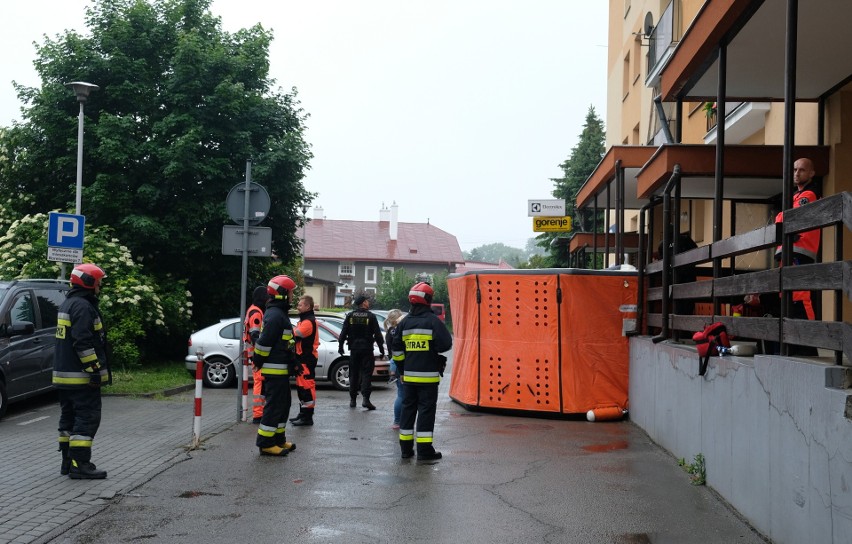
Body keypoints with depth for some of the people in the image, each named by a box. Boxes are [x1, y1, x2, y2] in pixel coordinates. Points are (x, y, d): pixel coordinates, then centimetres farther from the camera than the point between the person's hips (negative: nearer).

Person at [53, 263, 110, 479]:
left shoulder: (68, 304, 18)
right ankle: (80, 465, -9)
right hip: (81, 376, -11)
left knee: (69, 418, 14)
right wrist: (94, 369, -22)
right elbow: (83, 342, -24)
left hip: (63, 374, 11)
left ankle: (68, 462, 21)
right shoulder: (83, 306, -17)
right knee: (87, 418, -8)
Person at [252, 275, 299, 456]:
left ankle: (278, 439, 26)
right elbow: (264, 343, -23)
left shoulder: (279, 314, 17)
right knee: (274, 406, -8)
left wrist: (293, 362, 22)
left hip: (280, 369, 11)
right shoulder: (275, 315, -18)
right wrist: (259, 362, -13)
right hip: (274, 370, -11)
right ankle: (265, 443, -4)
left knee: (283, 405, 17)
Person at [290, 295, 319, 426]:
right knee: (301, 386, 18)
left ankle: (307, 417, -9)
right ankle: (303, 414, 27)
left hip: (306, 359, -11)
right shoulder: (305, 320, 20)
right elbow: (298, 335, 15)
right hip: (302, 358, 11)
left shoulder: (308, 321, -15)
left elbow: (295, 334, -24)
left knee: (307, 386, -10)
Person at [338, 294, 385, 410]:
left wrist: (340, 346, 11)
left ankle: (352, 399, 14)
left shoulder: (350, 316, 3)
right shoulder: (371, 316, -5)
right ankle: (365, 398, -14)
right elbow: (377, 334, -5)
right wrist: (381, 348, 1)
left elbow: (343, 333, 3)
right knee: (366, 373, -3)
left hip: (354, 349, 3)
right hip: (367, 349, -3)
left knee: (353, 374, 11)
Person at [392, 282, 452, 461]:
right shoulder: (433, 321, -10)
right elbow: (445, 344, -15)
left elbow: (397, 350, 10)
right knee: (426, 410, -1)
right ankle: (424, 450, -2)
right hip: (428, 376, -5)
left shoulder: (404, 322, 7)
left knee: (408, 409, 12)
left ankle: (406, 448, 16)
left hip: (409, 375, 5)